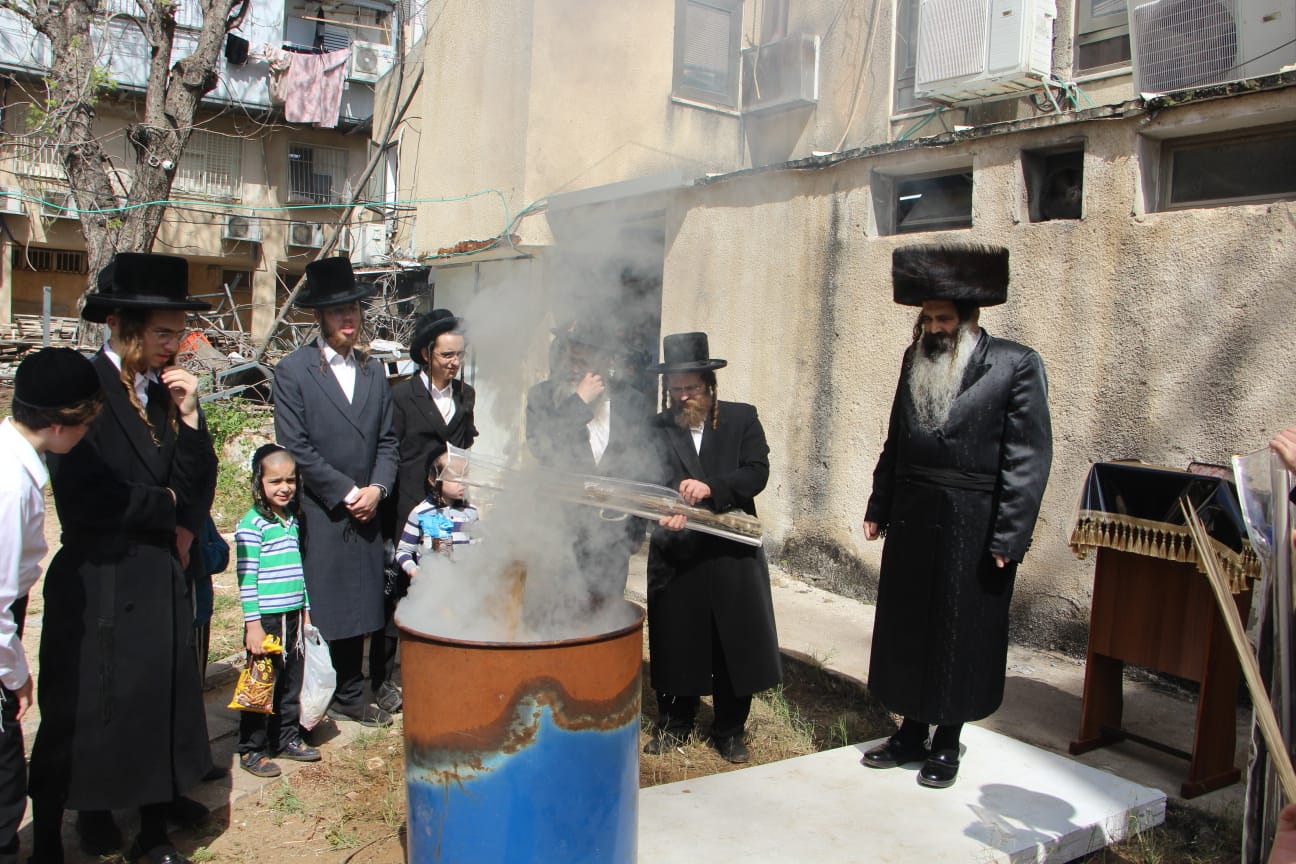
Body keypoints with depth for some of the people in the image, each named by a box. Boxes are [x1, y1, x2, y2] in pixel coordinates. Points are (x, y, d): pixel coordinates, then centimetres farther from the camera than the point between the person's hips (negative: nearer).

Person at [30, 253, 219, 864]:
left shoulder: (166, 393, 5)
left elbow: (198, 486, 4)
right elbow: (84, 498, -20)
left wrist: (189, 416, -8)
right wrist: (166, 505, -7)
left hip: (161, 581, 5)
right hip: (98, 585, -5)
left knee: (161, 707, 10)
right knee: (84, 719, 7)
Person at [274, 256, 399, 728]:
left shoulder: (374, 371, 12)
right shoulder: (293, 370, -4)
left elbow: (388, 439, 12)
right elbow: (295, 446, -10)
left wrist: (377, 488, -4)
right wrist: (346, 492, -11)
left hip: (365, 512, 5)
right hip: (316, 515, -5)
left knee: (357, 608, 13)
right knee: (315, 608, 1)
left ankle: (350, 696, 26)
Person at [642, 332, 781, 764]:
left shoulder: (742, 419, 2)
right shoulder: (656, 429, 2)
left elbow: (757, 472, -10)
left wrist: (711, 487, -26)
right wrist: (666, 513, -31)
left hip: (733, 553, 0)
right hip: (675, 555, 0)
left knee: (735, 642, 7)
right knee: (675, 640, 10)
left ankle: (729, 729, 26)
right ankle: (675, 723, 30)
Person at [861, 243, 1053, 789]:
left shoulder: (1016, 366, -9)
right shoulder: (915, 360, 8)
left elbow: (1028, 460, -11)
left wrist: (1007, 540, -15)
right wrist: (878, 509, 10)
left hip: (971, 531, -5)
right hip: (910, 523, 5)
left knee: (961, 637, 7)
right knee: (904, 628, 13)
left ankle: (946, 744, 24)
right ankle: (911, 733, 30)